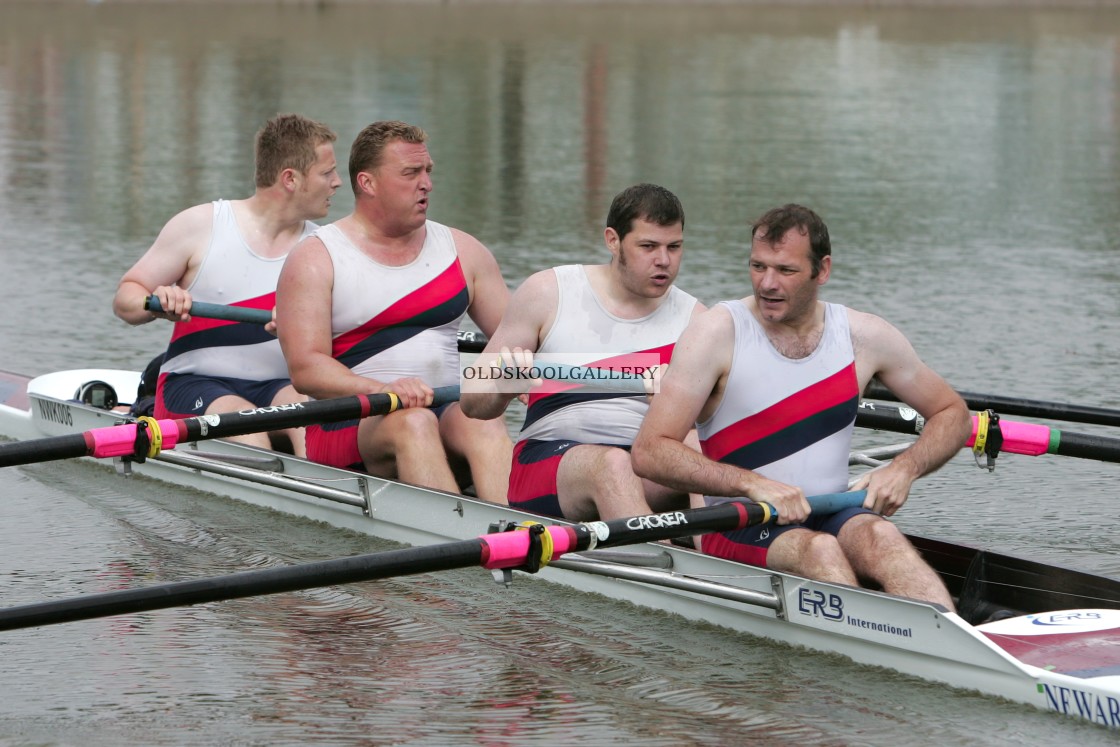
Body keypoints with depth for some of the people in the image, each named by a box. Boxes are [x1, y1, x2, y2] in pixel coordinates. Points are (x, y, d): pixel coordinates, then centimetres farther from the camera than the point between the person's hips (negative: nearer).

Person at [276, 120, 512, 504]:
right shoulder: (314, 260, 2)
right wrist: (382, 390, -27)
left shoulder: (461, 250, 16)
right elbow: (305, 368, -10)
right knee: (412, 423, -35)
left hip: (445, 416, 3)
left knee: (483, 422, -30)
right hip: (349, 426, -3)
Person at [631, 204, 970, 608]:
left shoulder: (863, 336, 5)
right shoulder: (719, 332, -6)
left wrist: (904, 468, -3)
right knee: (817, 548, -34)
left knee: (879, 535, -31)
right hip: (738, 528, -3)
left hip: (831, 518, 3)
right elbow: (649, 452, -12)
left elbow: (952, 414, 17)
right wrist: (753, 484, -23)